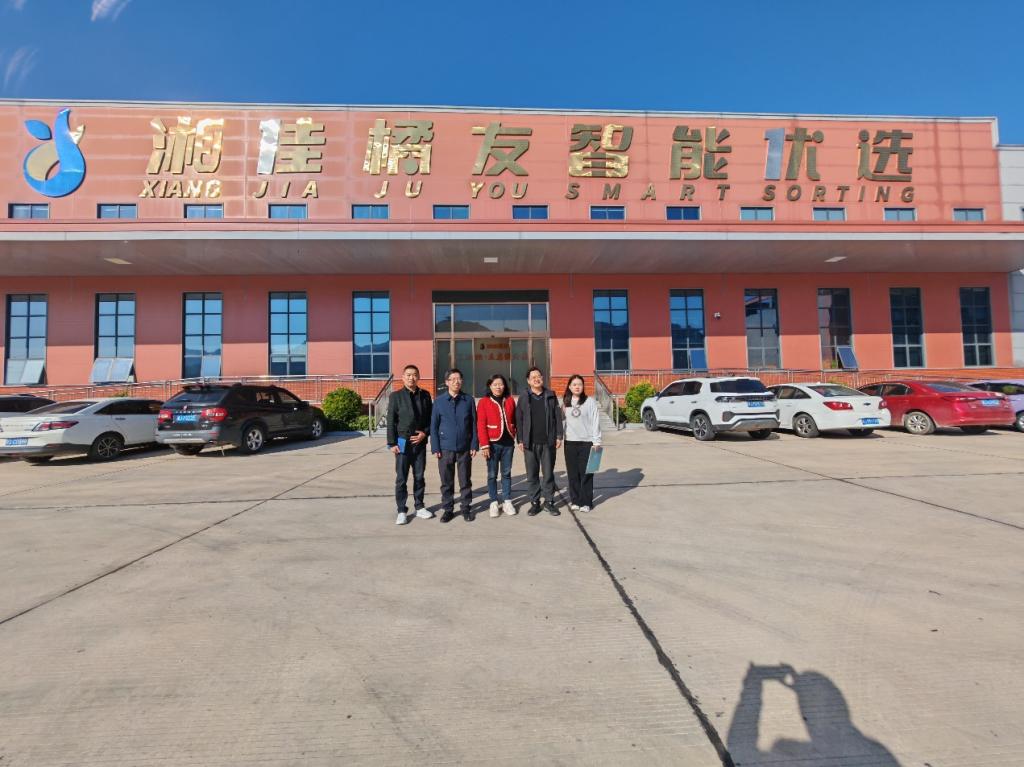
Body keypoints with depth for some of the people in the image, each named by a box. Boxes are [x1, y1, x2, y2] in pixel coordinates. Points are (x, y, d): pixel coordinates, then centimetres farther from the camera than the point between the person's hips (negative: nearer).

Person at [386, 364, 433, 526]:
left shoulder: (425, 395, 5)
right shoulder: (396, 396, -1)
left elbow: (430, 418, 8)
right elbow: (391, 421, -3)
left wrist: (425, 433, -7)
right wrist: (392, 443, -8)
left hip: (420, 442, 2)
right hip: (403, 442, -2)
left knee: (419, 476, 11)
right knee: (401, 479, 3)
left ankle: (419, 507, 24)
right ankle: (402, 511, 12)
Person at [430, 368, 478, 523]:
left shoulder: (468, 400, 0)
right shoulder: (439, 401, 0)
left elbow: (474, 424, 2)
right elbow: (434, 426, 1)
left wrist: (474, 445, -2)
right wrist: (435, 448, -4)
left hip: (465, 448, 0)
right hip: (445, 448, 0)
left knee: (465, 481, 10)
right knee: (446, 481, 9)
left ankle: (466, 508, 23)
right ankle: (448, 509, 22)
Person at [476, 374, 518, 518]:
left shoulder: (510, 400, 7)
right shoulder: (483, 402, -4)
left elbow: (515, 420, 11)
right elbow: (481, 425, -8)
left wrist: (517, 436, 4)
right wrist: (484, 444, -13)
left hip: (508, 443, 3)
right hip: (493, 443, -3)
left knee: (506, 473, 11)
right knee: (492, 474, 5)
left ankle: (507, 501, 21)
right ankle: (494, 503, 16)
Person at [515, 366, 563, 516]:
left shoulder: (551, 395, 5)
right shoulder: (524, 397, 3)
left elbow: (558, 416, 5)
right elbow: (519, 420, 2)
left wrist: (559, 436, 0)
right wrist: (520, 440, -3)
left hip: (548, 442, 0)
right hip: (530, 442, 0)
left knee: (548, 473, 7)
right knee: (532, 475, 7)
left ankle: (549, 501, 20)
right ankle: (534, 502, 18)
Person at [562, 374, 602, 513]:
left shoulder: (590, 401, -3)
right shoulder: (565, 402, 7)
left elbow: (595, 422, -5)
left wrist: (596, 441, -9)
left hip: (587, 442, -3)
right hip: (570, 442, 3)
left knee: (586, 474, 3)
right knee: (572, 473, 8)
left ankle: (586, 502, 12)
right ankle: (575, 500, 20)